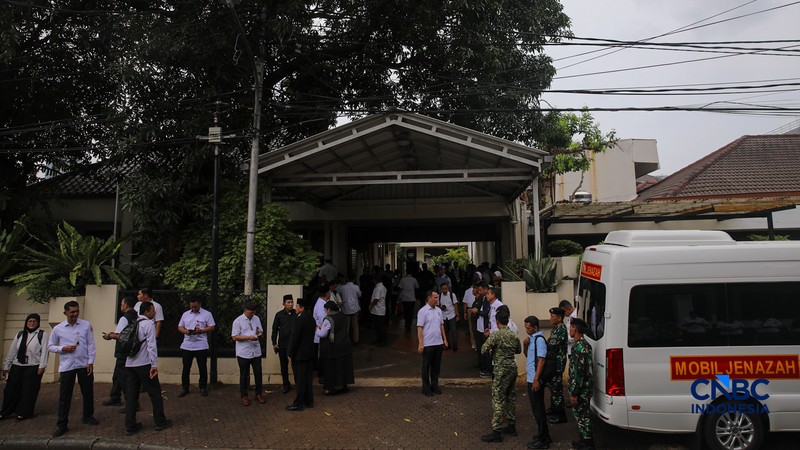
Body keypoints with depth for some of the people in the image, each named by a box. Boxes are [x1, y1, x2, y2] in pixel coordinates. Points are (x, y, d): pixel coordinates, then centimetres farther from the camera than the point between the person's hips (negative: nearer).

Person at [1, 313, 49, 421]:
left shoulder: (42, 334, -2)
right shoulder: (20, 334, 12)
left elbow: (45, 350, -8)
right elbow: (12, 351, 13)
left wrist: (42, 366, -15)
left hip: (33, 367, -4)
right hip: (17, 366, 4)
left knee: (28, 391, 0)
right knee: (11, 390, 7)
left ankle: (24, 413, 10)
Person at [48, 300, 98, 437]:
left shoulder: (86, 325, 0)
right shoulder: (58, 329, 1)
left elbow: (91, 344, 2)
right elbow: (50, 346, 9)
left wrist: (90, 361, -4)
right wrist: (63, 348, -11)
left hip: (84, 365, 1)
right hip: (66, 366, -1)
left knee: (88, 392, 11)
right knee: (64, 396, 2)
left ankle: (88, 416, 31)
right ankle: (61, 425, 13)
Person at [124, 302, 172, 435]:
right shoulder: (149, 324, -10)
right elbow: (151, 345, -17)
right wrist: (154, 364, -18)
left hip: (129, 364, 7)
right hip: (144, 364, -7)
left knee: (131, 395, 11)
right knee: (155, 393, 6)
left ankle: (130, 426, 13)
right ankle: (160, 422, 14)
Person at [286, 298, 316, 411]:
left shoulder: (299, 319, -19)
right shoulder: (311, 318, 8)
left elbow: (294, 338, -19)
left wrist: (290, 355, -11)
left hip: (300, 355, -8)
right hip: (310, 354, 8)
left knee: (300, 380, -1)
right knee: (308, 379, 15)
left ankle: (298, 404, 7)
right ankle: (309, 402, 22)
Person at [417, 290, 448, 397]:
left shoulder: (438, 310, 9)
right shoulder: (423, 311, -11)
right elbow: (419, 328, -14)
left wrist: (444, 339, 14)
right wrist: (420, 344, -18)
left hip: (439, 343, 6)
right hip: (428, 344, -6)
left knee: (436, 366, 13)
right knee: (426, 367, 5)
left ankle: (434, 386, 26)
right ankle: (426, 388, 15)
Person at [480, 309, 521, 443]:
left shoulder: (496, 335, -16)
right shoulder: (514, 335, 6)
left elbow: (484, 350, -14)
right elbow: (519, 350, 20)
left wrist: (492, 350, 5)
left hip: (501, 370, -8)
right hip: (512, 367, 8)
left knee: (498, 399, -4)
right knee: (510, 396, 17)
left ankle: (496, 432, -2)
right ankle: (511, 425, 27)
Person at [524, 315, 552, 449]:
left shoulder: (539, 339, -18)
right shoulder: (532, 338, 10)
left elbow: (541, 360, -22)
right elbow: (527, 355, 20)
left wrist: (536, 380, -23)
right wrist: (525, 345, 0)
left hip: (535, 380, -10)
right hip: (531, 378, 10)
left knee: (538, 409, -1)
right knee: (538, 408, 18)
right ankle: (544, 435, 29)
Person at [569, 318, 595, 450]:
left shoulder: (579, 347, -23)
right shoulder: (585, 344, 9)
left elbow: (578, 372, -24)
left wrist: (574, 393, -19)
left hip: (581, 389, -9)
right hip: (586, 387, 9)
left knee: (580, 414, 2)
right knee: (581, 414, 18)